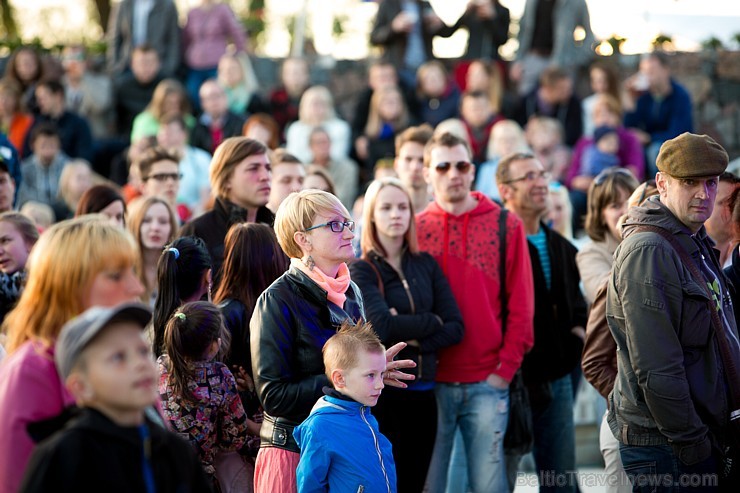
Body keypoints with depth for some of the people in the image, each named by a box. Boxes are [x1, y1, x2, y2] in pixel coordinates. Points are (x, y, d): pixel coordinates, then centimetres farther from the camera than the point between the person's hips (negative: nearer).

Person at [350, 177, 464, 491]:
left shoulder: (426, 265, 9)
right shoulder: (362, 270, -3)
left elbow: (456, 327, 2)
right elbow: (382, 325, -19)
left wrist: (414, 338, -13)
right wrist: (432, 321, -6)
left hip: (423, 391, 4)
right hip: (380, 391, -4)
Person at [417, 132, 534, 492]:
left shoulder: (505, 225, 3)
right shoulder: (415, 229, 5)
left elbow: (521, 305, 2)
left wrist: (505, 368, -4)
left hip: (488, 382, -1)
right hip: (431, 383, 1)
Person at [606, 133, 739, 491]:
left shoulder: (695, 244, 15)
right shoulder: (647, 252, -17)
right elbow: (655, 367, -23)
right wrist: (692, 443, -20)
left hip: (703, 432, 9)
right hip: (664, 446, -9)